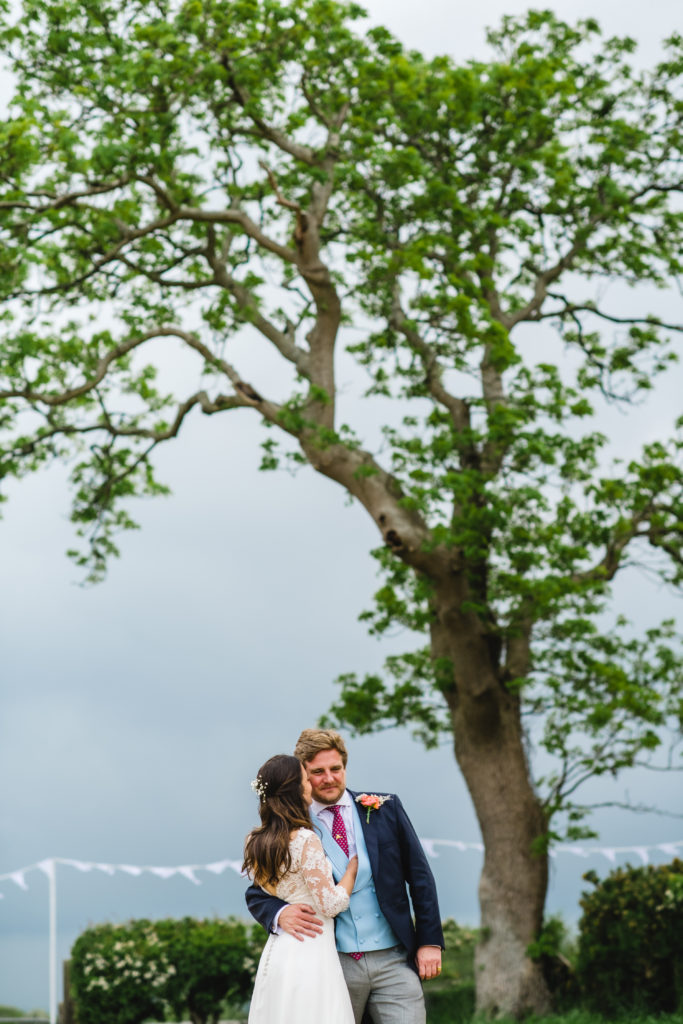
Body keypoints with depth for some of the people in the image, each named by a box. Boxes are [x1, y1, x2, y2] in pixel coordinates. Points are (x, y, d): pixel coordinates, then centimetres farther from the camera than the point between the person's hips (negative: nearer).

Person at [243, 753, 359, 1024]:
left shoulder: (256, 841, 7)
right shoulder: (305, 840, -17)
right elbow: (331, 904, -14)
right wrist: (353, 865, -3)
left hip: (276, 951, 8)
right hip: (311, 953, -8)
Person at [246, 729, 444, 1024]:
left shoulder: (385, 808, 6)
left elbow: (420, 876, 9)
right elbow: (257, 893, 7)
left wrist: (430, 941, 3)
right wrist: (280, 914, -15)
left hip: (393, 960, 0)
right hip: (335, 965, 0)